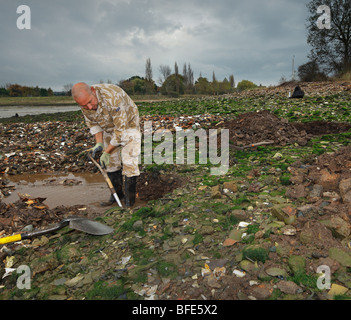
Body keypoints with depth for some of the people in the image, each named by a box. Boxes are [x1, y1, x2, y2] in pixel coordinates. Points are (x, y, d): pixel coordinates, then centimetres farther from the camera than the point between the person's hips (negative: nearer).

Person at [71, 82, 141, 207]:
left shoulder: (112, 98, -40)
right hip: (109, 129, 6)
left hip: (128, 124, -6)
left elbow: (121, 128, -33)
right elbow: (92, 122, 2)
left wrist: (107, 152, -27)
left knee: (129, 161, -11)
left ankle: (129, 198, 2)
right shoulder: (84, 101, -18)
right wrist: (99, 143, -11)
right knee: (112, 161, 6)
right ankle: (117, 194, 20)